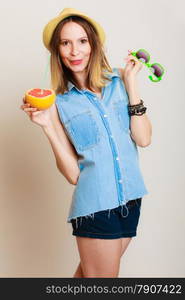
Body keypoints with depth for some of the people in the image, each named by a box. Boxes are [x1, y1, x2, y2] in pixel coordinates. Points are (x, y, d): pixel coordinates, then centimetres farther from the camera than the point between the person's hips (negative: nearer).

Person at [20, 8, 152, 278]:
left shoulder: (118, 81, 0)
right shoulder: (59, 102, -5)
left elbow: (143, 139, -7)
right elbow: (73, 173, -9)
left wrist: (131, 82, -9)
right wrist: (47, 125, -19)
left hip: (131, 199, 3)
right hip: (95, 206, -3)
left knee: (87, 273, 22)